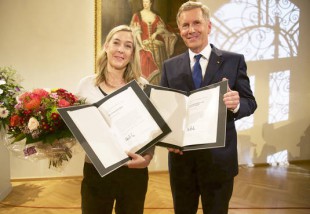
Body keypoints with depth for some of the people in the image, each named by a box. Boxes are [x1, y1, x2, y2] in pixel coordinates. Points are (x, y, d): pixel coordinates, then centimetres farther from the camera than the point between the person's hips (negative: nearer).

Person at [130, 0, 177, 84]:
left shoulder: (156, 16, 12)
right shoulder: (137, 15, 4)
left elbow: (162, 28, 4)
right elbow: (136, 31, -4)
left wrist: (156, 33, -17)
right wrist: (141, 44, -16)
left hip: (157, 46, 3)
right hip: (144, 46, -3)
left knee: (157, 67, 2)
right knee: (145, 67, -10)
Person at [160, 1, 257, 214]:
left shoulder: (234, 60, -1)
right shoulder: (170, 66, 5)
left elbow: (250, 102, -2)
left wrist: (236, 104, -25)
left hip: (219, 157, -2)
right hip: (181, 157, 2)